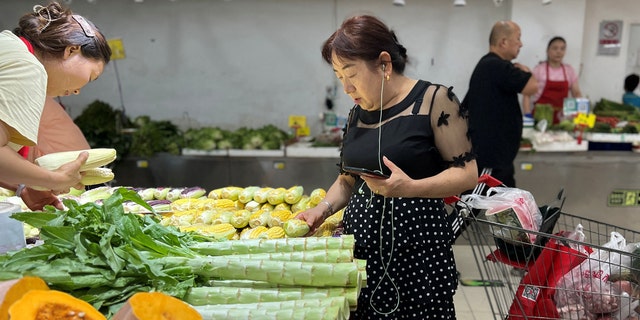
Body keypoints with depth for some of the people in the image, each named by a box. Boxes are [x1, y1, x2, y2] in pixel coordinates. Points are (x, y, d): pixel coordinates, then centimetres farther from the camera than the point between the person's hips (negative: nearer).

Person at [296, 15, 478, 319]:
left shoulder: (434, 99, -7)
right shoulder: (357, 114, 11)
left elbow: (467, 173, -8)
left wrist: (411, 187, -23)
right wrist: (323, 208, 0)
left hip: (415, 244, -5)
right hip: (360, 242, 5)